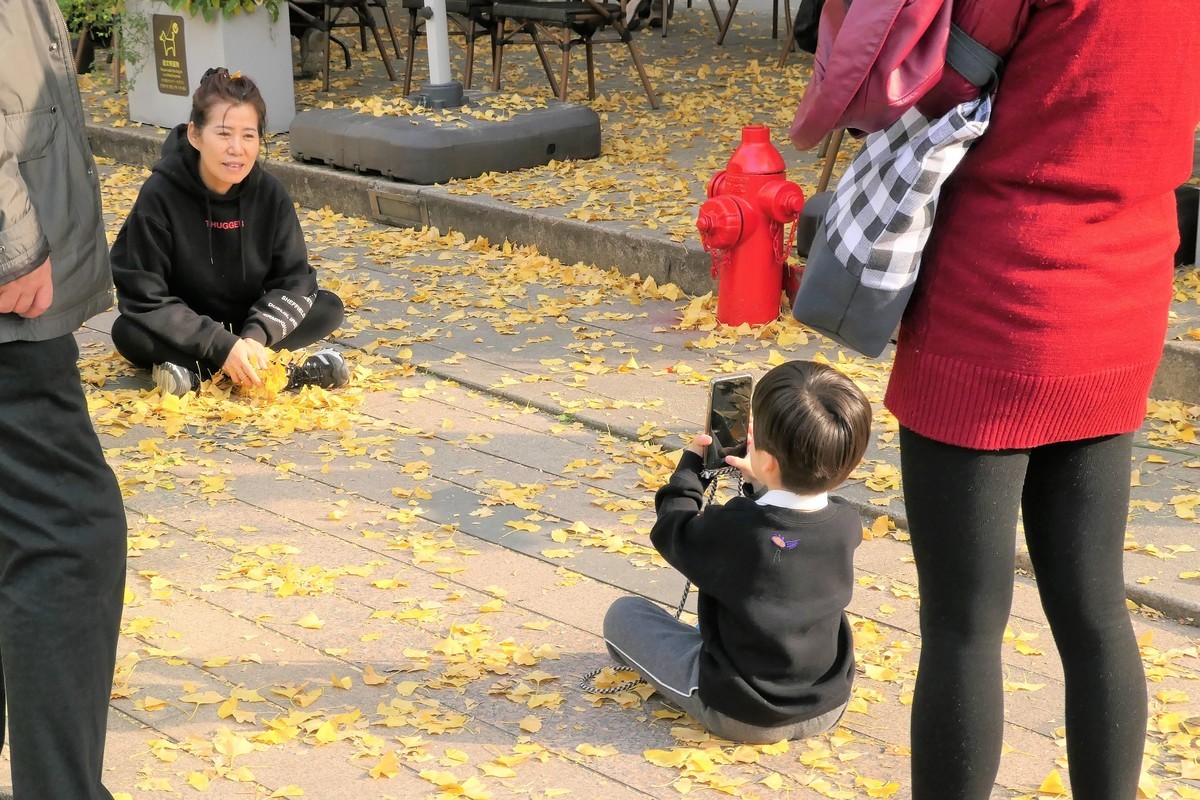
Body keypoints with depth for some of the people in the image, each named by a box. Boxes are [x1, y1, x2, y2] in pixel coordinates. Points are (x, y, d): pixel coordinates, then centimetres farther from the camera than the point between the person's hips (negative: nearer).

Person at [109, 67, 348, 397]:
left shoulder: (269, 193, -11)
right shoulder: (160, 196, -22)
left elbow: (294, 279, -10)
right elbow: (144, 299, -24)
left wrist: (256, 337, -28)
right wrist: (222, 346, -32)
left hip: (247, 324, 4)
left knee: (328, 308, -16)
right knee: (129, 333, -34)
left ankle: (195, 371, -21)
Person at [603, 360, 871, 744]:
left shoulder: (732, 530, -29)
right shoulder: (847, 524, -14)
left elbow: (672, 534, -6)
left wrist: (690, 466, 5)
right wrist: (760, 483, 13)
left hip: (741, 717, -5)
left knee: (623, 614, 11)